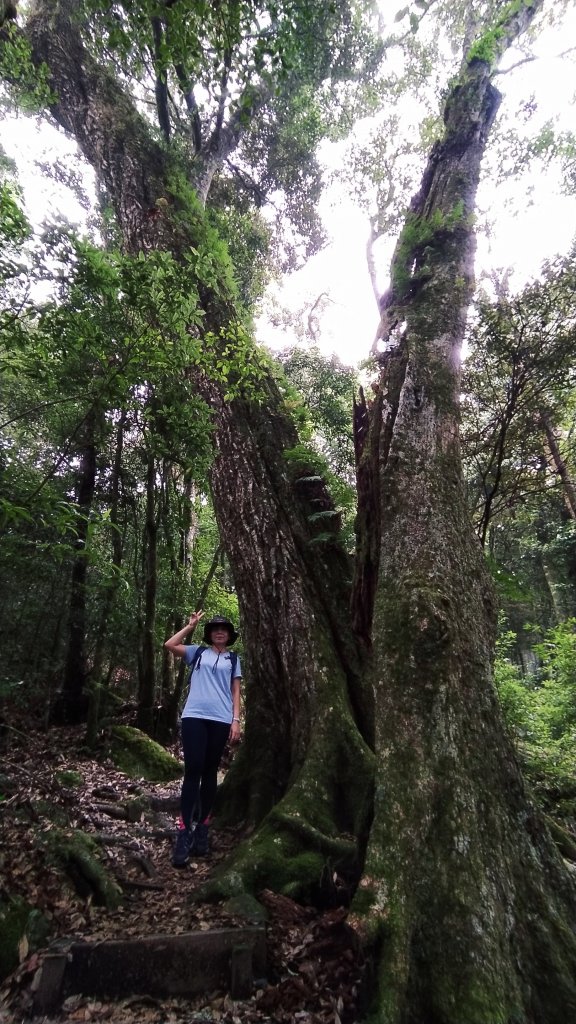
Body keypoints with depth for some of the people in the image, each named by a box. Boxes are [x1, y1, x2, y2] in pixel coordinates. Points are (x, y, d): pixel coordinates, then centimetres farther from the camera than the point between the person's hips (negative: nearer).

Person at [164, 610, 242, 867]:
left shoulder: (233, 659, 14)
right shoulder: (197, 652, 11)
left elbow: (236, 692, 11)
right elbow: (169, 645, 0)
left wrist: (236, 720, 2)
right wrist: (190, 626, 4)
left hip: (220, 720, 1)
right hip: (194, 716, -1)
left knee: (210, 772, 8)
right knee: (192, 770, -7)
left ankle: (202, 827, 18)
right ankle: (184, 830, -3)